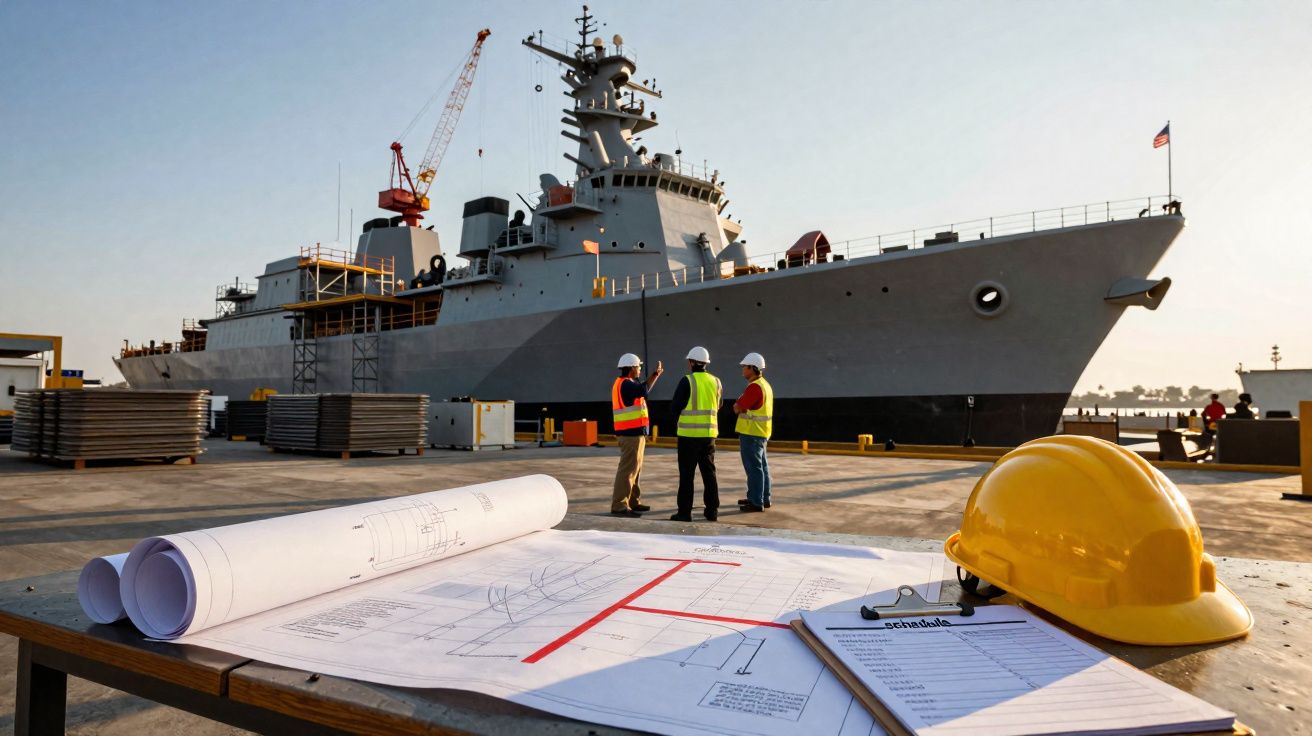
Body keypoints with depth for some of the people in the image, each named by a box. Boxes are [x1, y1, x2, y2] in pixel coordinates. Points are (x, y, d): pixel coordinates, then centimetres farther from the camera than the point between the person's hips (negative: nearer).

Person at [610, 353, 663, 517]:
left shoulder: (623, 383, 16)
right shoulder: (626, 384, -16)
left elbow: (642, 389, 29)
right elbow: (644, 390, -32)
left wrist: (655, 374, 28)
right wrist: (656, 374, -17)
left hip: (633, 433, 11)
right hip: (631, 433, -11)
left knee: (634, 468, 16)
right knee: (628, 469, -10)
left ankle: (633, 502, 24)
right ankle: (619, 505, -9)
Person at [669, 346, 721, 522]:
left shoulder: (687, 381, -10)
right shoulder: (716, 382, 5)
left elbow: (674, 407, -8)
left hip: (689, 434, -5)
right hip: (709, 433, 5)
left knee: (686, 474, 1)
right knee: (709, 472, 13)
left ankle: (685, 512, 3)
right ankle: (712, 510, 16)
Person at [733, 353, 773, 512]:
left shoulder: (754, 387, -19)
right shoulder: (765, 384, 14)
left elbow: (737, 408, -18)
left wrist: (737, 405, 0)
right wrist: (741, 406, 1)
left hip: (752, 433, -10)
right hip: (760, 433, 10)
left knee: (754, 467, -5)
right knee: (761, 466, 15)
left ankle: (756, 502, -2)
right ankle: (763, 498, 24)